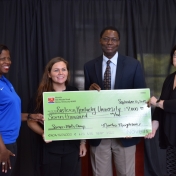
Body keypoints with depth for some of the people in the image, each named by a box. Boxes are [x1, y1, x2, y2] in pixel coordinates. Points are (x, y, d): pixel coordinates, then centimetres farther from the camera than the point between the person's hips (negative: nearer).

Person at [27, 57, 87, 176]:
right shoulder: (43, 95, -4)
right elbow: (31, 121, 1)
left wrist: (83, 142, 6)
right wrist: (43, 133, -16)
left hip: (72, 147, 1)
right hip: (51, 148, -1)